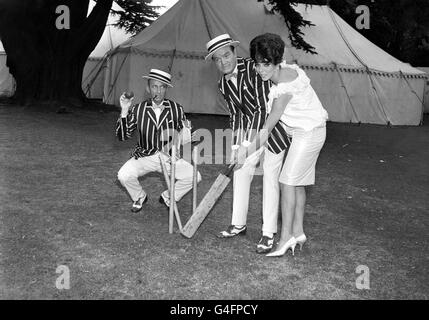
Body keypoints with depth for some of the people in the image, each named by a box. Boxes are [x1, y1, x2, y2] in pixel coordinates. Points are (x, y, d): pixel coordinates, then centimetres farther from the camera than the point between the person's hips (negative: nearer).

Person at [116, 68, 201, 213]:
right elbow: (122, 136, -7)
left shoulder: (176, 109, -4)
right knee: (124, 176, -25)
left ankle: (168, 197, 13)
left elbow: (184, 140, 3)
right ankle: (139, 197, 11)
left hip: (169, 156, 1)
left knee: (194, 177, -16)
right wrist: (124, 111, -19)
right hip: (144, 157, -1)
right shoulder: (138, 110, -6)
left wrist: (186, 131, -21)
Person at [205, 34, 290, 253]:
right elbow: (235, 115, 6)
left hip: (274, 125, -7)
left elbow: (265, 106, -26)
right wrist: (235, 146, -4)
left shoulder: (254, 69, -24)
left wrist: (249, 144, -27)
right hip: (250, 128, 7)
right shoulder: (223, 85, 0)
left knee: (270, 179, -4)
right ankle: (238, 224, 23)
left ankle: (268, 234, 5)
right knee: (240, 173, 8)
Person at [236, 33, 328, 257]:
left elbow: (269, 126, -23)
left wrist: (249, 149, -18)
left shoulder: (285, 84, -26)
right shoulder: (282, 70, 1)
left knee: (288, 180, -11)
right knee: (297, 182, 11)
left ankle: (286, 237, -7)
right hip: (301, 131, 9)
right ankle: (298, 232, 18)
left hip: (310, 131, -9)